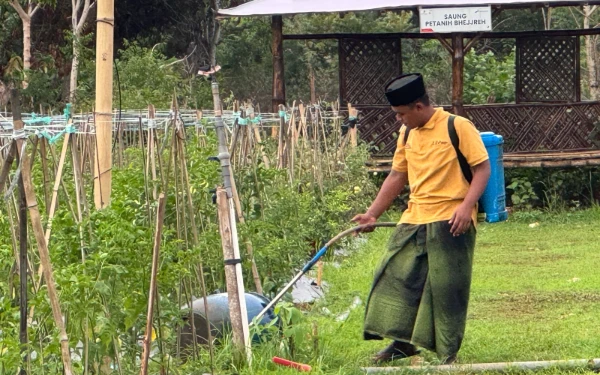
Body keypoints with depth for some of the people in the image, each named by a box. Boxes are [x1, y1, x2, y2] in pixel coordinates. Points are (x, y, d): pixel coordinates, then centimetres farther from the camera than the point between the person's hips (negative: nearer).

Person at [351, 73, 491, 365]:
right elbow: (397, 176, 20)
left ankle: (448, 353, 5)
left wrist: (466, 206, -22)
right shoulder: (407, 133, 13)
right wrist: (372, 214, 16)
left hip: (450, 222, -7)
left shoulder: (458, 127, -8)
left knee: (446, 287, -5)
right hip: (413, 220, 7)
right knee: (395, 276, 4)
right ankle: (403, 342, 16)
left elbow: (482, 168, -10)